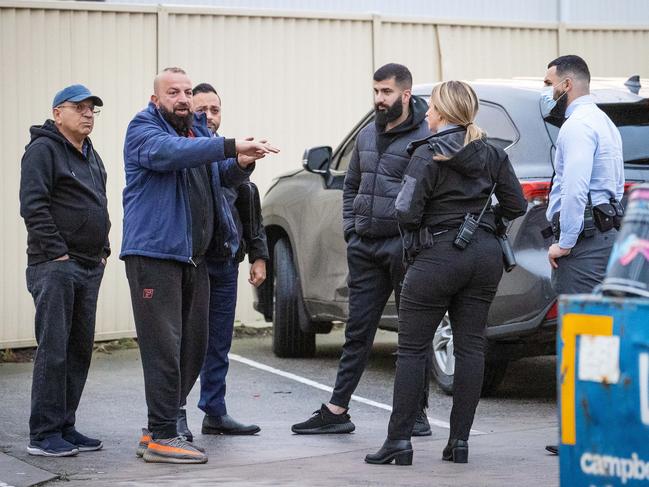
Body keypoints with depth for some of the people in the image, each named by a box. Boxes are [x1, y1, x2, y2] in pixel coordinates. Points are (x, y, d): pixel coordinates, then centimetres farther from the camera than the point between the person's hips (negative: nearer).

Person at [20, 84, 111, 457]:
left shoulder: (92, 157, 20)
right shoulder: (44, 150, -7)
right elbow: (33, 206, -15)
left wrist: (103, 251, 16)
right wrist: (57, 253, -18)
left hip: (89, 269, 9)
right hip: (55, 268, -9)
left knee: (79, 351, 9)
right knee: (53, 351, -9)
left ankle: (65, 427, 16)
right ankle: (44, 435, -7)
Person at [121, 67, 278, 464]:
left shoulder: (199, 130, 17)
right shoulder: (143, 130, -7)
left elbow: (225, 175, 17)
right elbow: (171, 152, -28)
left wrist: (242, 163, -8)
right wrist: (232, 146, -37)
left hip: (195, 258, 8)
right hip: (155, 255, -8)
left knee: (194, 347, 9)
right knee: (165, 348, -10)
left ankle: (159, 430, 19)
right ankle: (162, 436, -6)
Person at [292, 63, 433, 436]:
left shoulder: (423, 137, -10)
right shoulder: (367, 136, 14)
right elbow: (351, 186, 25)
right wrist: (350, 227, 14)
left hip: (403, 247, -7)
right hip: (365, 248, 7)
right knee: (358, 332, 9)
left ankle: (417, 412, 10)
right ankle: (337, 410, 12)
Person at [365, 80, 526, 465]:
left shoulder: (429, 154, -10)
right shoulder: (493, 155, 7)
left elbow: (407, 212, -14)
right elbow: (516, 205, 8)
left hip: (439, 255, -6)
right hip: (485, 254, 6)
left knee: (413, 348, 1)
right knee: (470, 345, 7)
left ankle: (400, 441, -1)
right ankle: (460, 440, 6)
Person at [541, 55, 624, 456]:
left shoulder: (578, 125, -12)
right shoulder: (602, 122, 22)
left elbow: (575, 188, -23)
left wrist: (565, 242, -18)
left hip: (583, 239, -11)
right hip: (604, 231, 11)